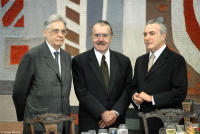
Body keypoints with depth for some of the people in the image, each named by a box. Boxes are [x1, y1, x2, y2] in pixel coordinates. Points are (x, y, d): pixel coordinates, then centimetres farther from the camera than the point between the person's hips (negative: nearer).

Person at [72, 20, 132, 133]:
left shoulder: (124, 61, 7)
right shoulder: (79, 61, -1)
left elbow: (127, 90, 2)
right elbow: (82, 92, -8)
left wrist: (115, 112, -12)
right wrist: (102, 113, -15)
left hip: (117, 123, 2)